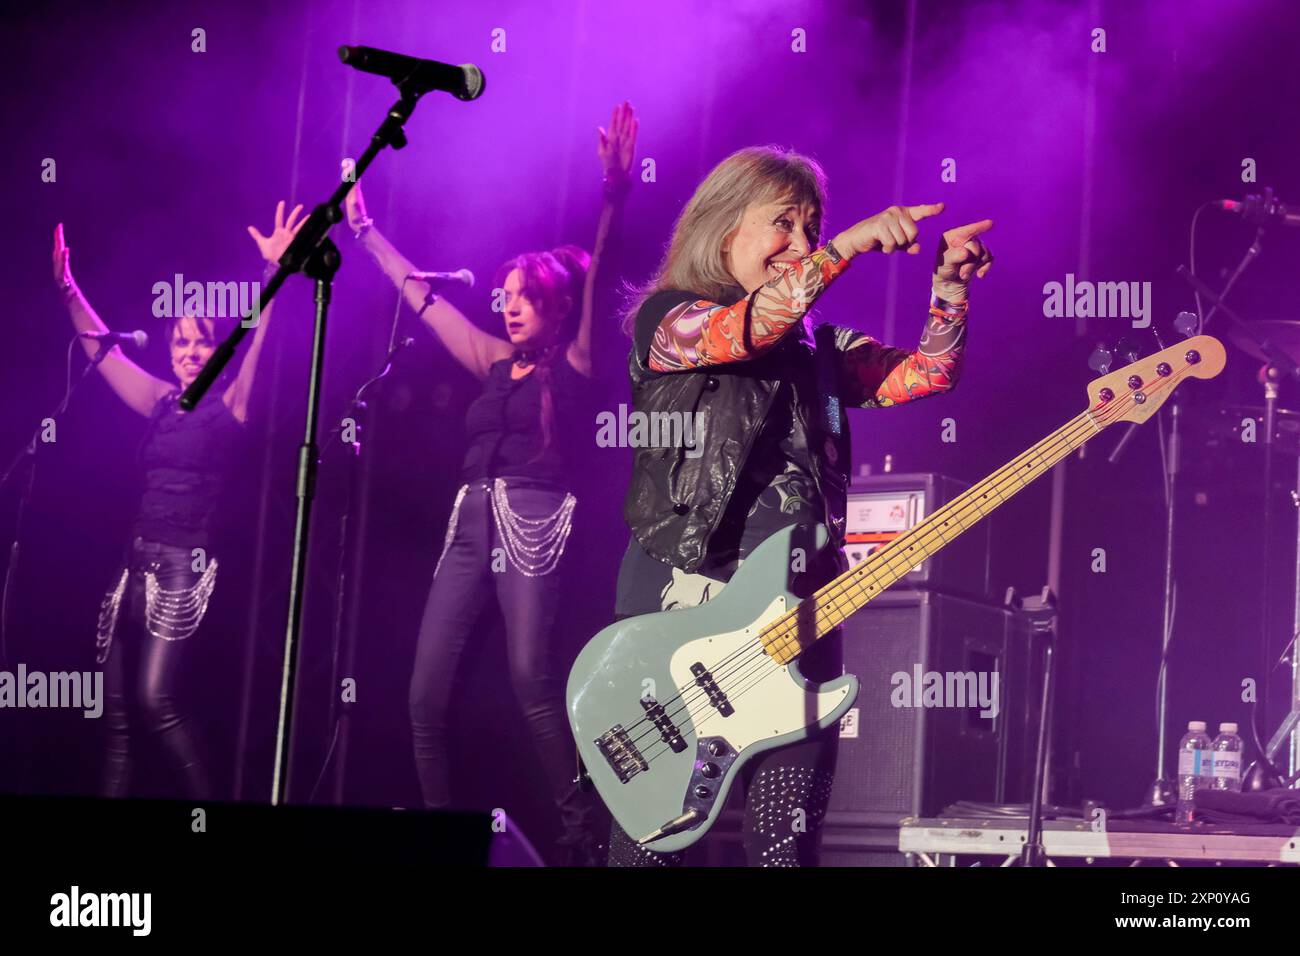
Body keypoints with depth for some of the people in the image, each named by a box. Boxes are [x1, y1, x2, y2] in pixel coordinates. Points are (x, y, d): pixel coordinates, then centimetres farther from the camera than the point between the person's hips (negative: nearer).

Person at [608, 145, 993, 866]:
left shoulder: (818, 347, 17)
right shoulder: (665, 319, 1)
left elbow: (924, 373, 7)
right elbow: (750, 326, -19)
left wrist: (949, 287, -8)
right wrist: (851, 244, -23)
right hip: (679, 605, -5)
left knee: (789, 840, 1)